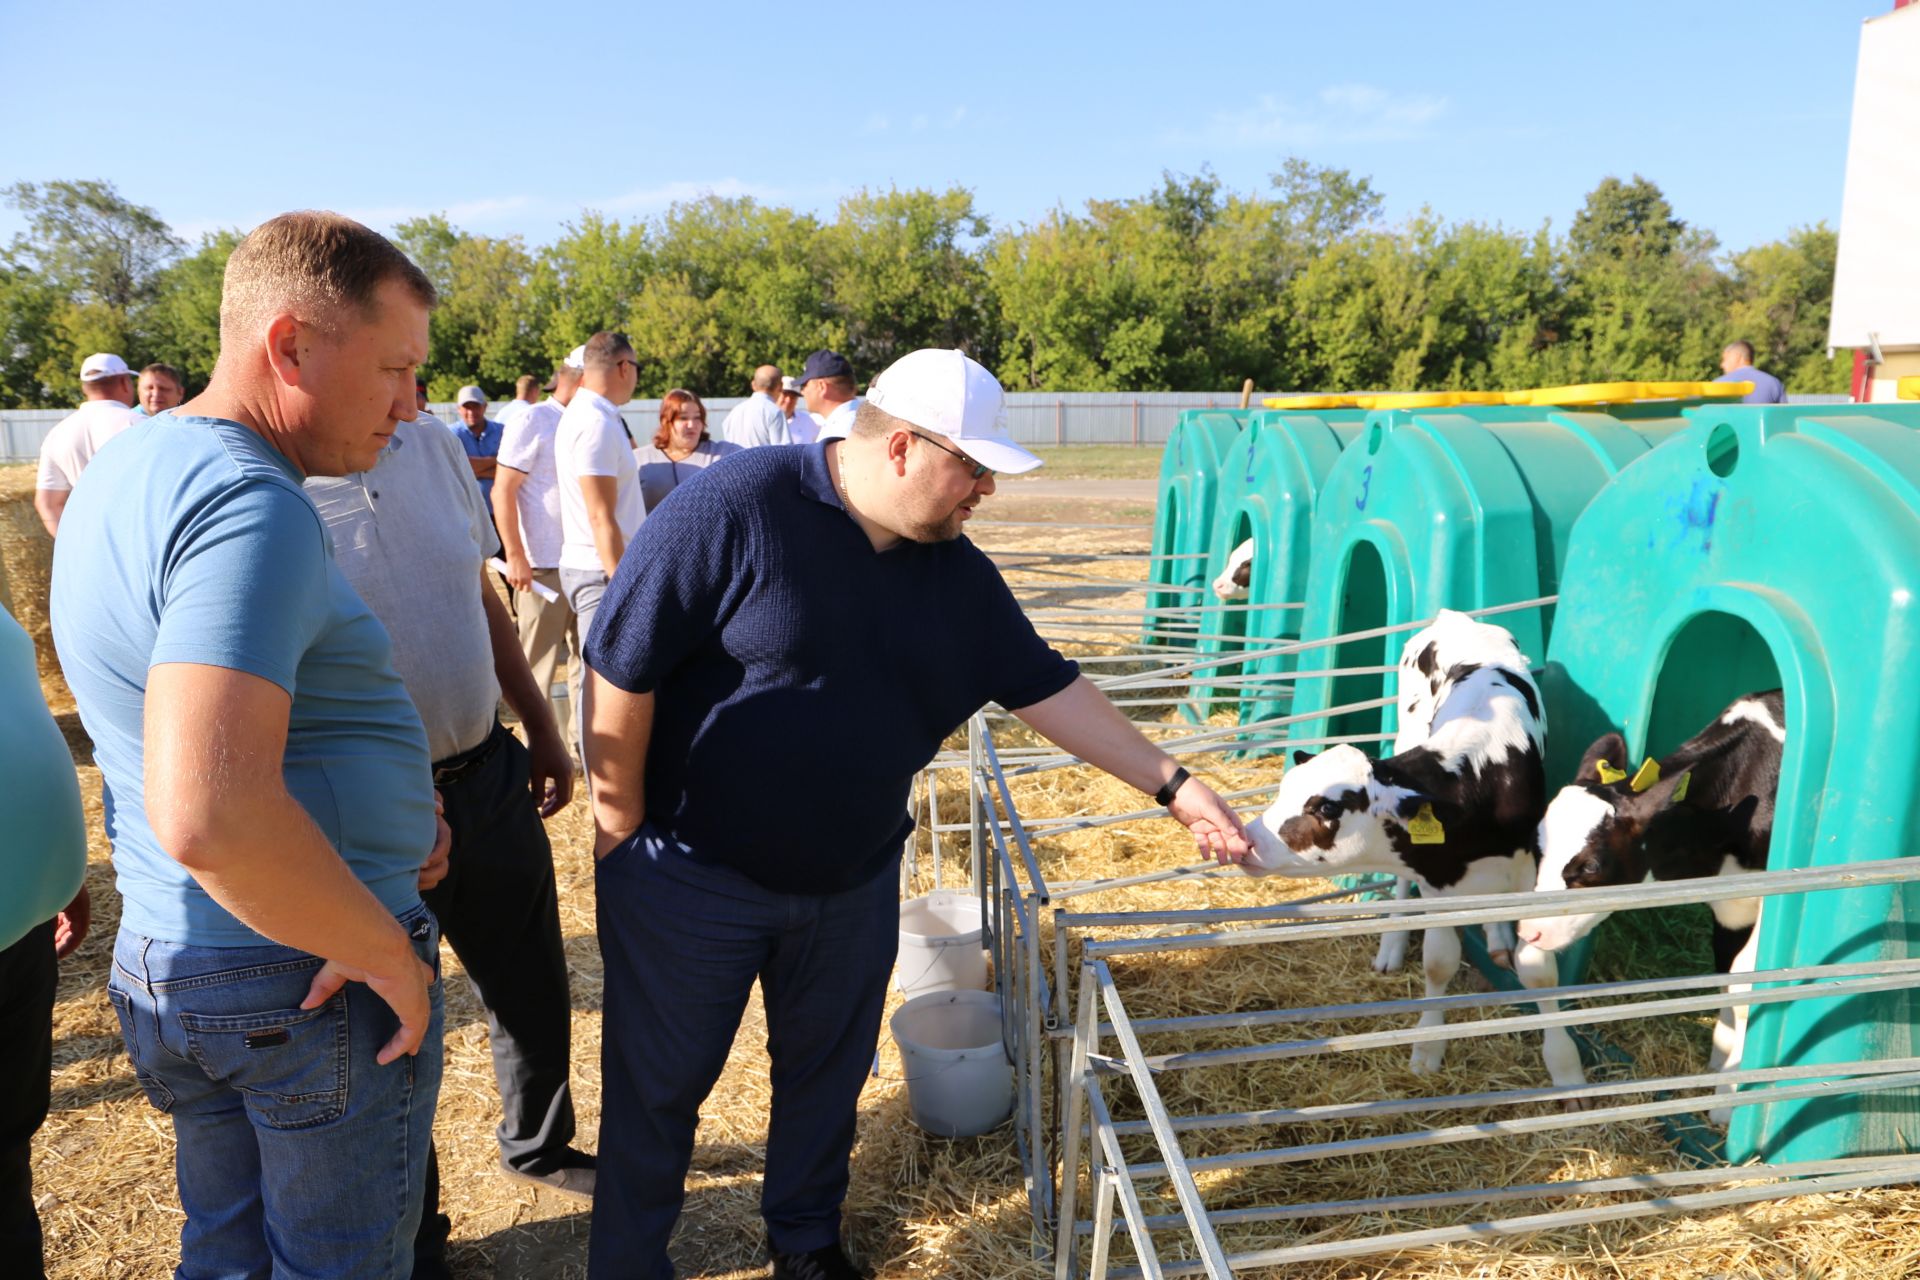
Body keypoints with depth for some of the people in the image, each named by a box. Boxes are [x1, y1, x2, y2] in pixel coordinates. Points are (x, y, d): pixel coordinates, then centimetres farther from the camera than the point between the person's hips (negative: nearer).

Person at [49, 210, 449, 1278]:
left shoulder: (130, 464, 7)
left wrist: (392, 805, 9)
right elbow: (209, 816, -37)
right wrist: (387, 953, -22)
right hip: (315, 984, -9)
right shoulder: (249, 506, -26)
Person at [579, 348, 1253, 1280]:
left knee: (827, 1071, 20)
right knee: (658, 1087, 11)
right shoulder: (733, 510, -20)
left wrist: (1171, 784, 0)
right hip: (693, 875, -5)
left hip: (852, 880, 5)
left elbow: (1046, 687, 3)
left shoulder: (957, 573, -1)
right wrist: (623, 828, -12)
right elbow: (621, 665, -18)